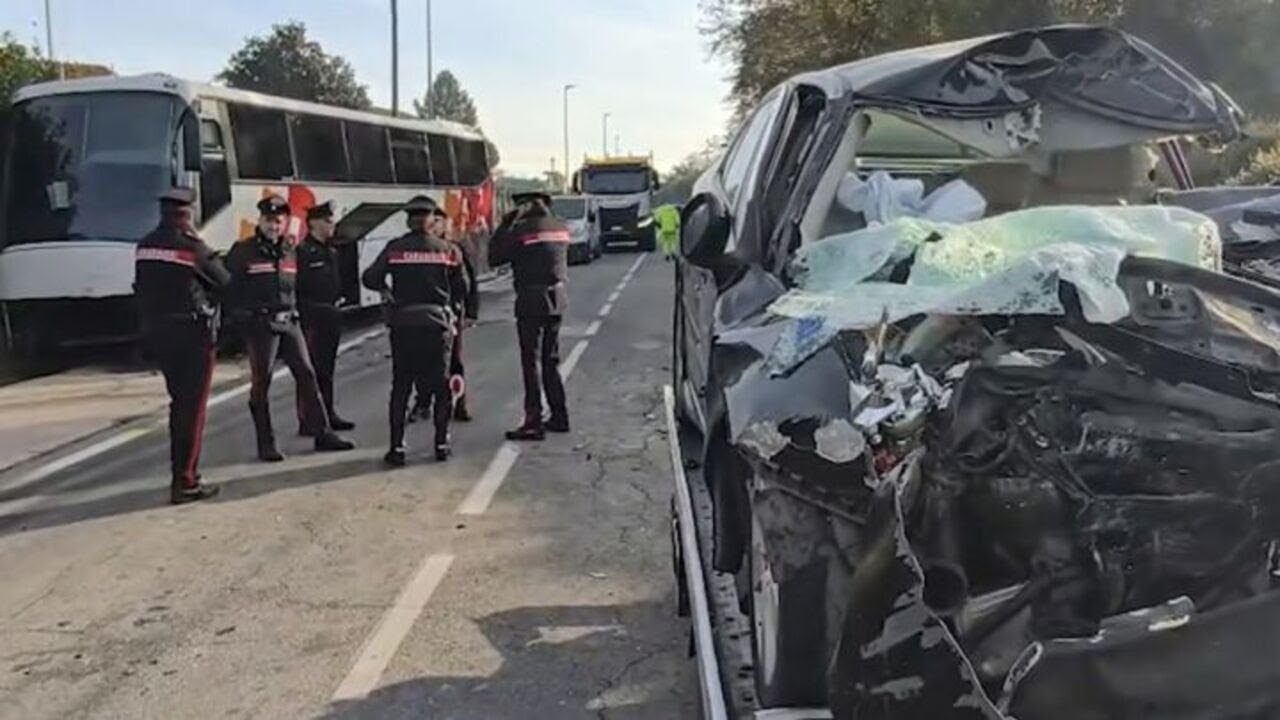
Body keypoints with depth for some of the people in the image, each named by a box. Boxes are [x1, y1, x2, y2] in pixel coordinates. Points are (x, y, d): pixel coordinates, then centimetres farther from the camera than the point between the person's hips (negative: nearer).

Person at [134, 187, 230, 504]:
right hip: (192, 332, -7)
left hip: (156, 332, 7)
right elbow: (223, 280, -3)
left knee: (179, 402, 19)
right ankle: (185, 483, -3)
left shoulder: (144, 246, 5)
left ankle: (180, 473, 26)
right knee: (193, 407, -2)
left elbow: (142, 287, 8)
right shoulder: (191, 246, -14)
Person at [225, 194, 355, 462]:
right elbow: (229, 288, -5)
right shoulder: (243, 251, -4)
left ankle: (322, 433, 9)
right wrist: (240, 318, -8)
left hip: (288, 321, 5)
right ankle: (266, 444, 6)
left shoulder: (290, 252, 13)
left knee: (307, 375, 3)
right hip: (259, 323, -5)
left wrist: (294, 312, 12)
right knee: (261, 382, -1)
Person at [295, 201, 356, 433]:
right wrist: (307, 308, -16)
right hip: (312, 318, -8)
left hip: (332, 317, 8)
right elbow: (297, 285, -17)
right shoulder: (303, 251, -10)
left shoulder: (331, 251, 18)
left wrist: (338, 299, 12)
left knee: (327, 369, 14)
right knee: (311, 370, -7)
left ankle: (329, 414, 21)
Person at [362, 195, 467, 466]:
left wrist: (386, 290, 13)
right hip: (438, 323, 0)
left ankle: (396, 447, 3)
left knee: (401, 387, 6)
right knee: (440, 386, 12)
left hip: (403, 324, 0)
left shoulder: (395, 248, -2)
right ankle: (441, 444, 14)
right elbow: (461, 289, 2)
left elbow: (370, 278, -6)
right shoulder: (448, 250, 1)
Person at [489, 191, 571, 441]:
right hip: (557, 299, 7)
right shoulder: (560, 228, 8)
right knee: (550, 361, 16)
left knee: (531, 362, -3)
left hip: (532, 301, -7)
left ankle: (534, 422, -4)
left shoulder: (522, 230, -13)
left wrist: (505, 225, 1)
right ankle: (559, 417, 21)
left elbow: (494, 258, -7)